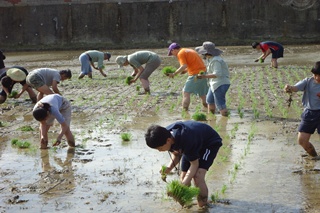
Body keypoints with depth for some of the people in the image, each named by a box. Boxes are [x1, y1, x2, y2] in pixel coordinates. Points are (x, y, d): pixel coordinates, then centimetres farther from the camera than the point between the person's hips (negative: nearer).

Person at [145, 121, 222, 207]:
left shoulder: (185, 140, -41)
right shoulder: (165, 135, -20)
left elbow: (195, 164, -29)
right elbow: (176, 155, -3)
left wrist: (182, 186, -34)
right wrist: (169, 167, -24)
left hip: (210, 143, -8)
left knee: (198, 176, -24)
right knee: (183, 177, 1)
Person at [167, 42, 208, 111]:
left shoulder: (180, 53, -6)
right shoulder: (189, 50, 22)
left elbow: (184, 66, -19)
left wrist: (174, 74, -13)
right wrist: (185, 70, 16)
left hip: (195, 75, -8)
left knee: (186, 92, 0)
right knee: (202, 94, 17)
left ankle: (185, 110, -5)